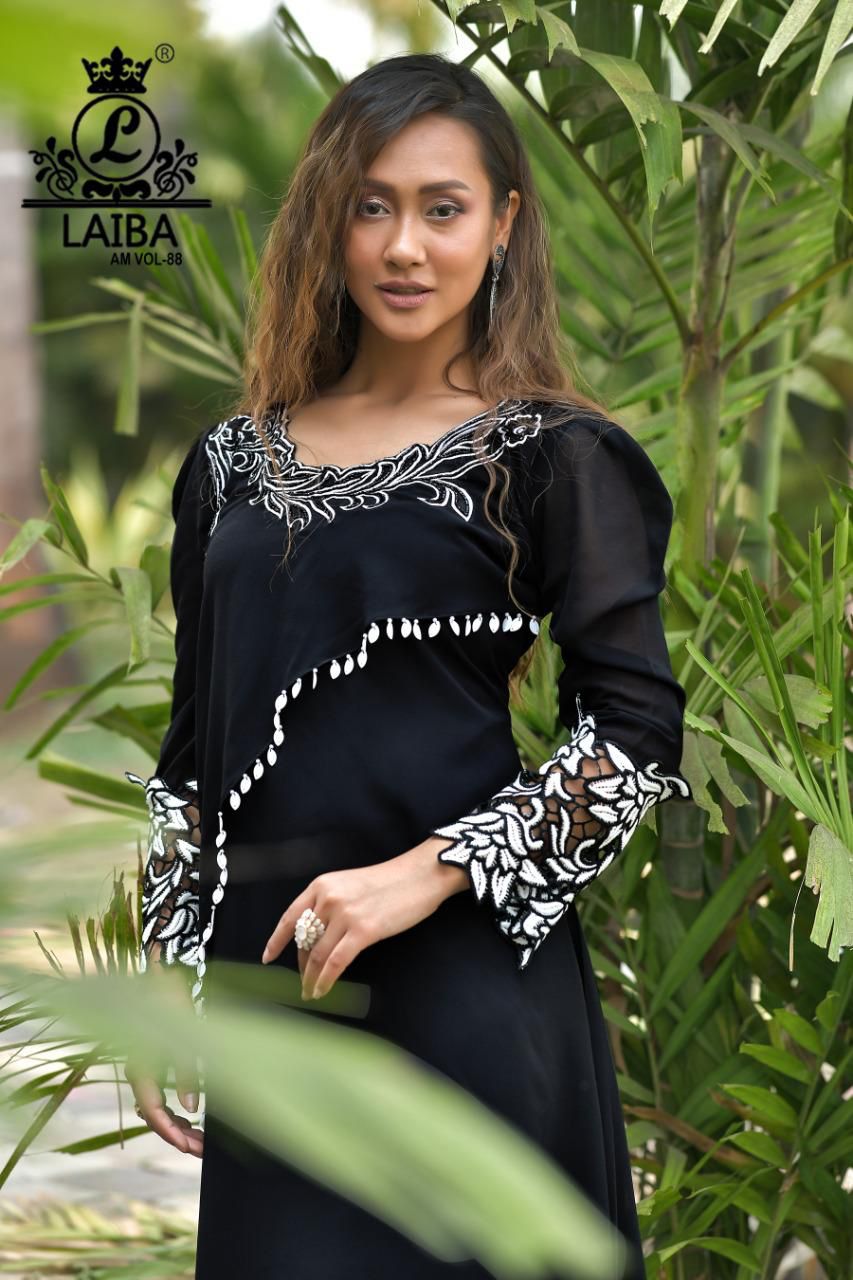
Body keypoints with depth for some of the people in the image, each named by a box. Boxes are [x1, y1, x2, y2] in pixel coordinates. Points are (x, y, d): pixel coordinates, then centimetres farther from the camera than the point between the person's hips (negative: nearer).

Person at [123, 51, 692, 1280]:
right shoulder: (236, 462, 11)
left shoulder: (549, 456, -2)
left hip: (463, 967, -4)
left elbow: (641, 733, -9)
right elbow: (192, 754, 15)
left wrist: (420, 877, -17)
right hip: (268, 969, 4)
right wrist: (163, 986, 10)